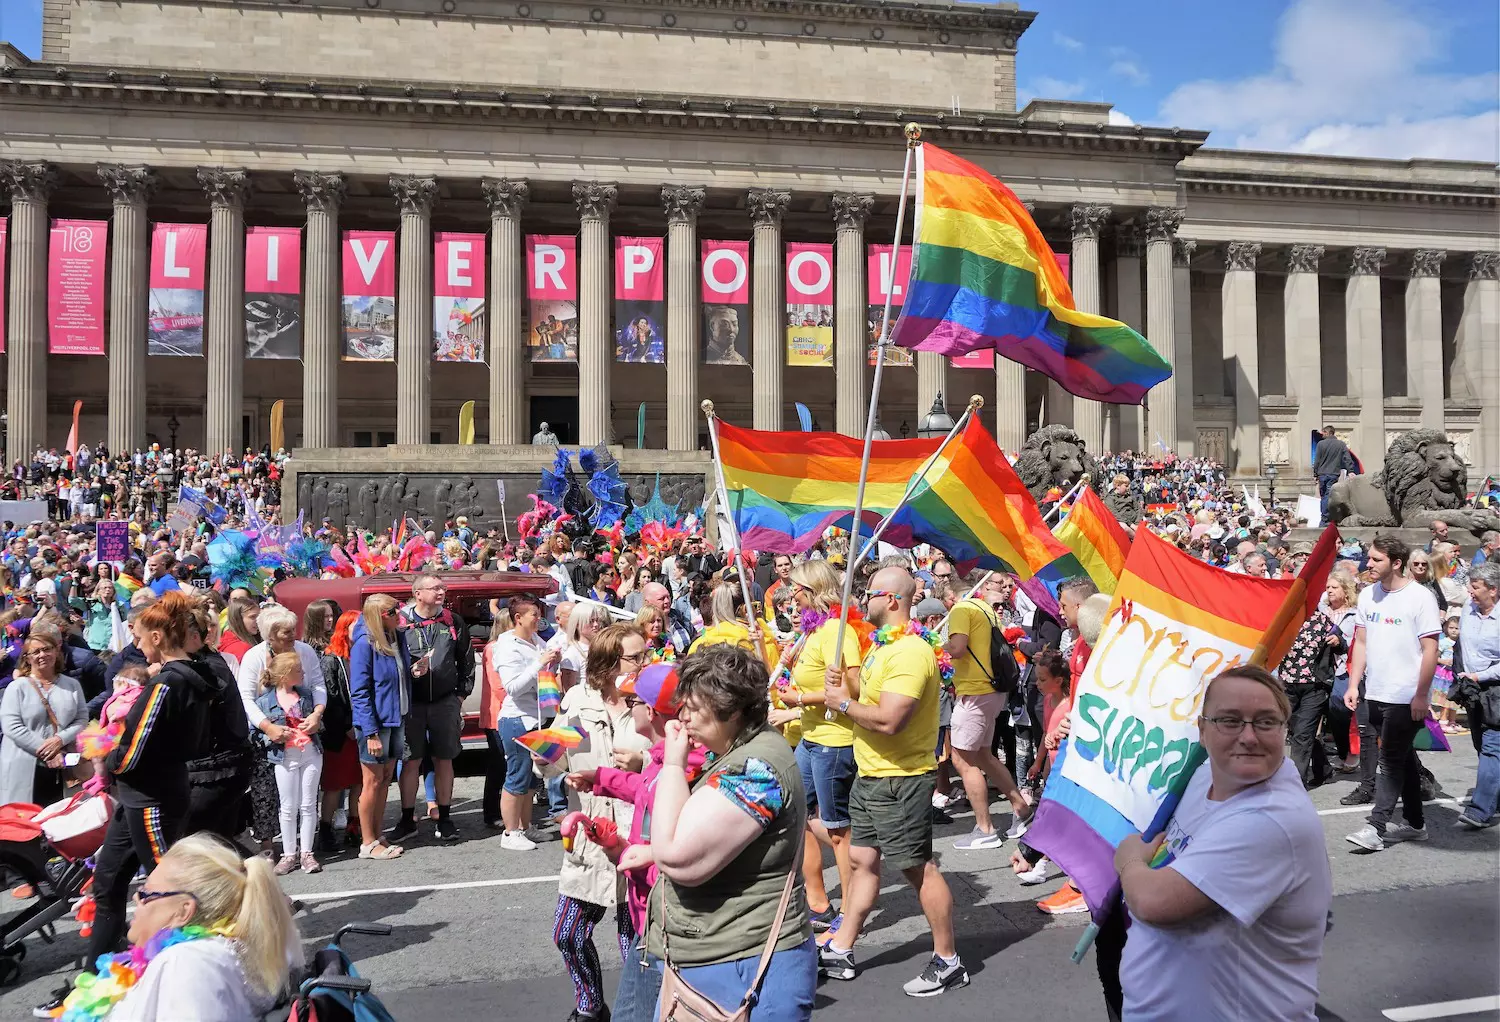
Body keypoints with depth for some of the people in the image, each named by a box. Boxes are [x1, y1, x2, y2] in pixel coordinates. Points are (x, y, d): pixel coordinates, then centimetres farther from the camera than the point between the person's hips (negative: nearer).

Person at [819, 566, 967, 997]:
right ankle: (840, 951, 25)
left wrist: (844, 703, -16)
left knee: (919, 868, 1)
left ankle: (947, 961, 15)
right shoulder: (882, 647, 12)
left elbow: (888, 719, -31)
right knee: (863, 861, 15)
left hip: (901, 780, -10)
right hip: (870, 776, 10)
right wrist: (845, 685, -1)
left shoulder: (910, 653, -22)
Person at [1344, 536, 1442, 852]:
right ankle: (1415, 823, 27)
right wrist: (1354, 684, 4)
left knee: (1391, 761, -4)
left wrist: (1421, 696, -14)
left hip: (1407, 696, -6)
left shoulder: (1420, 597, -11)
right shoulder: (1368, 595, 6)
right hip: (1376, 693, 6)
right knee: (1404, 758, 16)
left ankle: (1376, 828, -2)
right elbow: (1361, 643, 10)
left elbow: (1430, 650, -12)